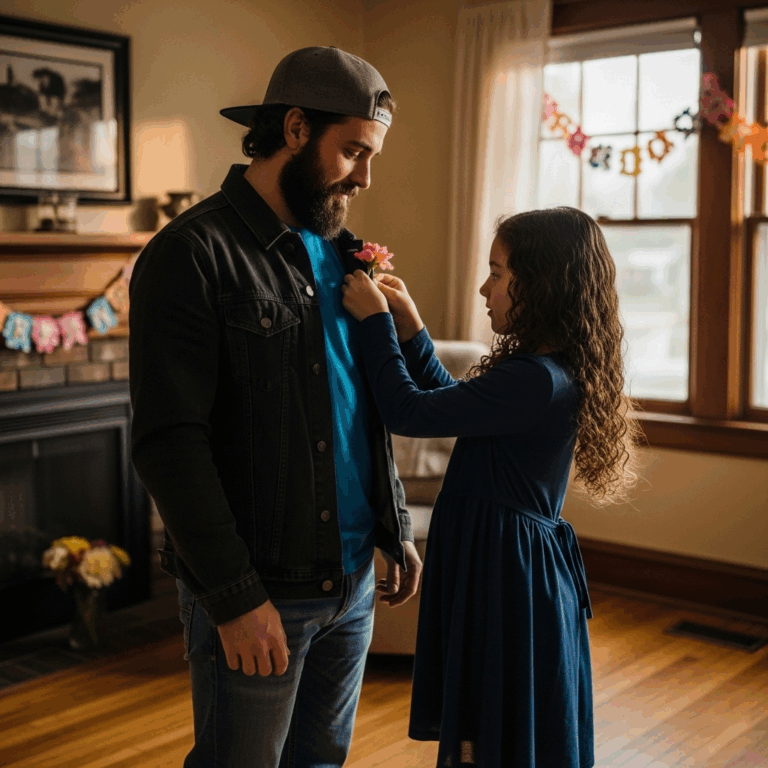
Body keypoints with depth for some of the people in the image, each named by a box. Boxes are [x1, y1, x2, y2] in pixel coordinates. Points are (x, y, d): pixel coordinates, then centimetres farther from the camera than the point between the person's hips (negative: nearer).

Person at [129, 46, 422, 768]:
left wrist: (396, 531, 12)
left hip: (351, 581, 7)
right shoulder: (193, 254, -13)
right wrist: (235, 596, -19)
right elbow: (168, 443, -18)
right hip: (257, 593, -7)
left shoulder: (340, 253, 10)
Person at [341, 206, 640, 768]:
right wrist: (409, 327, 11)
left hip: (504, 573, -10)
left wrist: (375, 320, -10)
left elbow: (408, 412, -21)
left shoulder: (536, 380, -24)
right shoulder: (555, 370, 7)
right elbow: (451, 402, 19)